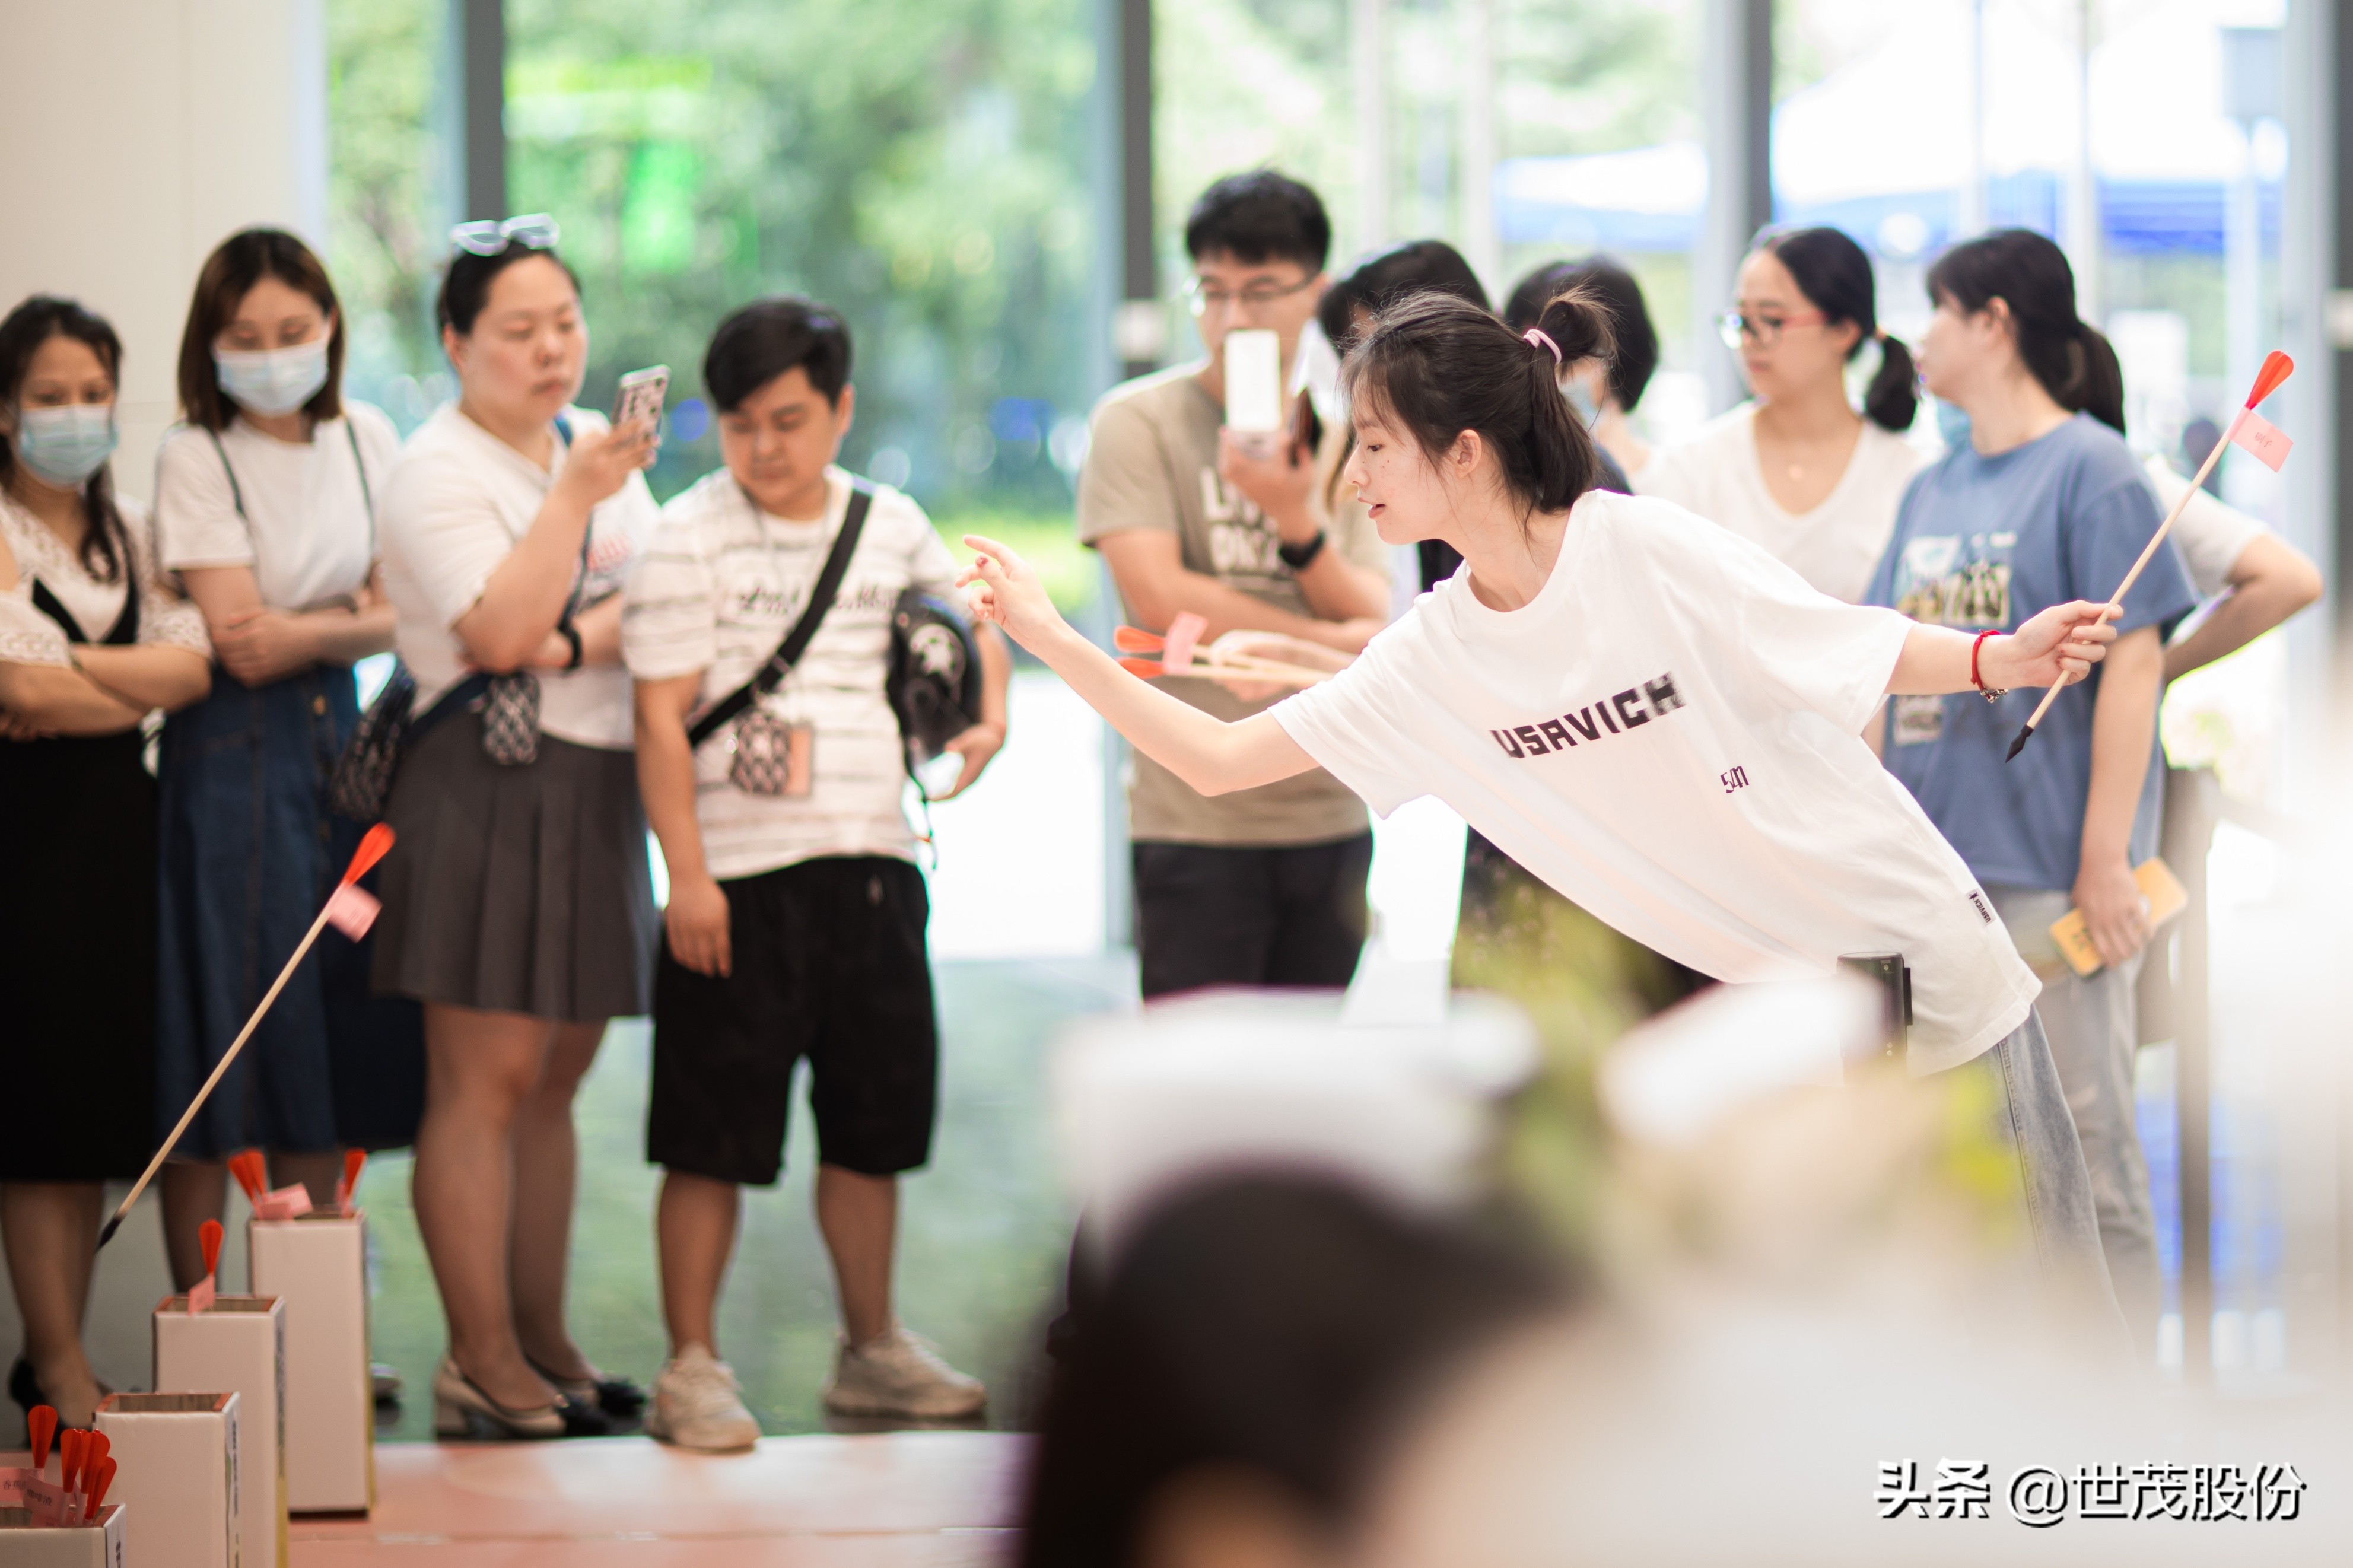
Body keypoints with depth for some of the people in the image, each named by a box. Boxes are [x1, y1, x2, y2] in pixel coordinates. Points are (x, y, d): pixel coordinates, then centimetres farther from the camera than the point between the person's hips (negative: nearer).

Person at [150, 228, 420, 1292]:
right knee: (217, 1043, -5)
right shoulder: (197, 459, -7)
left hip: (341, 733, 5)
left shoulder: (367, 442, 7)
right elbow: (241, 646, -12)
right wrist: (352, 619, -9)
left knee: (337, 1031, 5)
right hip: (234, 759, -5)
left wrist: (304, 631, -11)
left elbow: (399, 615, 6)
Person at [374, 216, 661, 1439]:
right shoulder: (436, 473, -8)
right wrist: (575, 497, -21)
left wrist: (586, 638, -12)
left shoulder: (601, 444, 14)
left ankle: (543, 1339, 15)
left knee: (555, 1077, 10)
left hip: (599, 788, 7)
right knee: (485, 1082, -7)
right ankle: (480, 1362, -5)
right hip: (487, 792, -7)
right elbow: (499, 631, -19)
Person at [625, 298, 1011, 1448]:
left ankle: (871, 1349, 27)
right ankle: (692, 1367, 6)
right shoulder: (692, 538, -5)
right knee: (713, 1136, -2)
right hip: (740, 874, -5)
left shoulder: (890, 525, 9)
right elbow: (661, 718, -8)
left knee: (874, 1117, 13)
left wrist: (988, 716, 10)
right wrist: (688, 877, -14)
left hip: (872, 864, 5)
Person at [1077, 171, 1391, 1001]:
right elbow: (1160, 598, -11)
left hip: (1330, 815, 5)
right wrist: (1326, 642, -5)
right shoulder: (1138, 422, -1)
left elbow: (1371, 621, 4)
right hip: (1197, 817, -5)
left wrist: (1295, 519, -15)